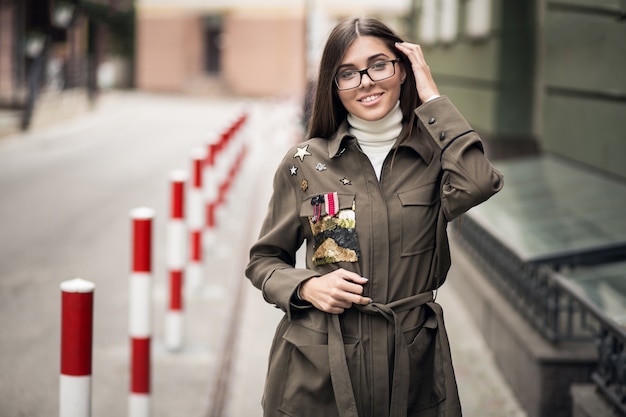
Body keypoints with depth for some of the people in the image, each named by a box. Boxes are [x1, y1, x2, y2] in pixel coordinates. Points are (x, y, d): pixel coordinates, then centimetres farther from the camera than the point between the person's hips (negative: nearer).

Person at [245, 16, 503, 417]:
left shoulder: (434, 154, 0)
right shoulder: (305, 163, 0)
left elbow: (477, 185, -24)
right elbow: (264, 259, 8)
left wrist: (432, 98, -14)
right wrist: (307, 286, -13)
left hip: (412, 366, 0)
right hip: (318, 369, 0)